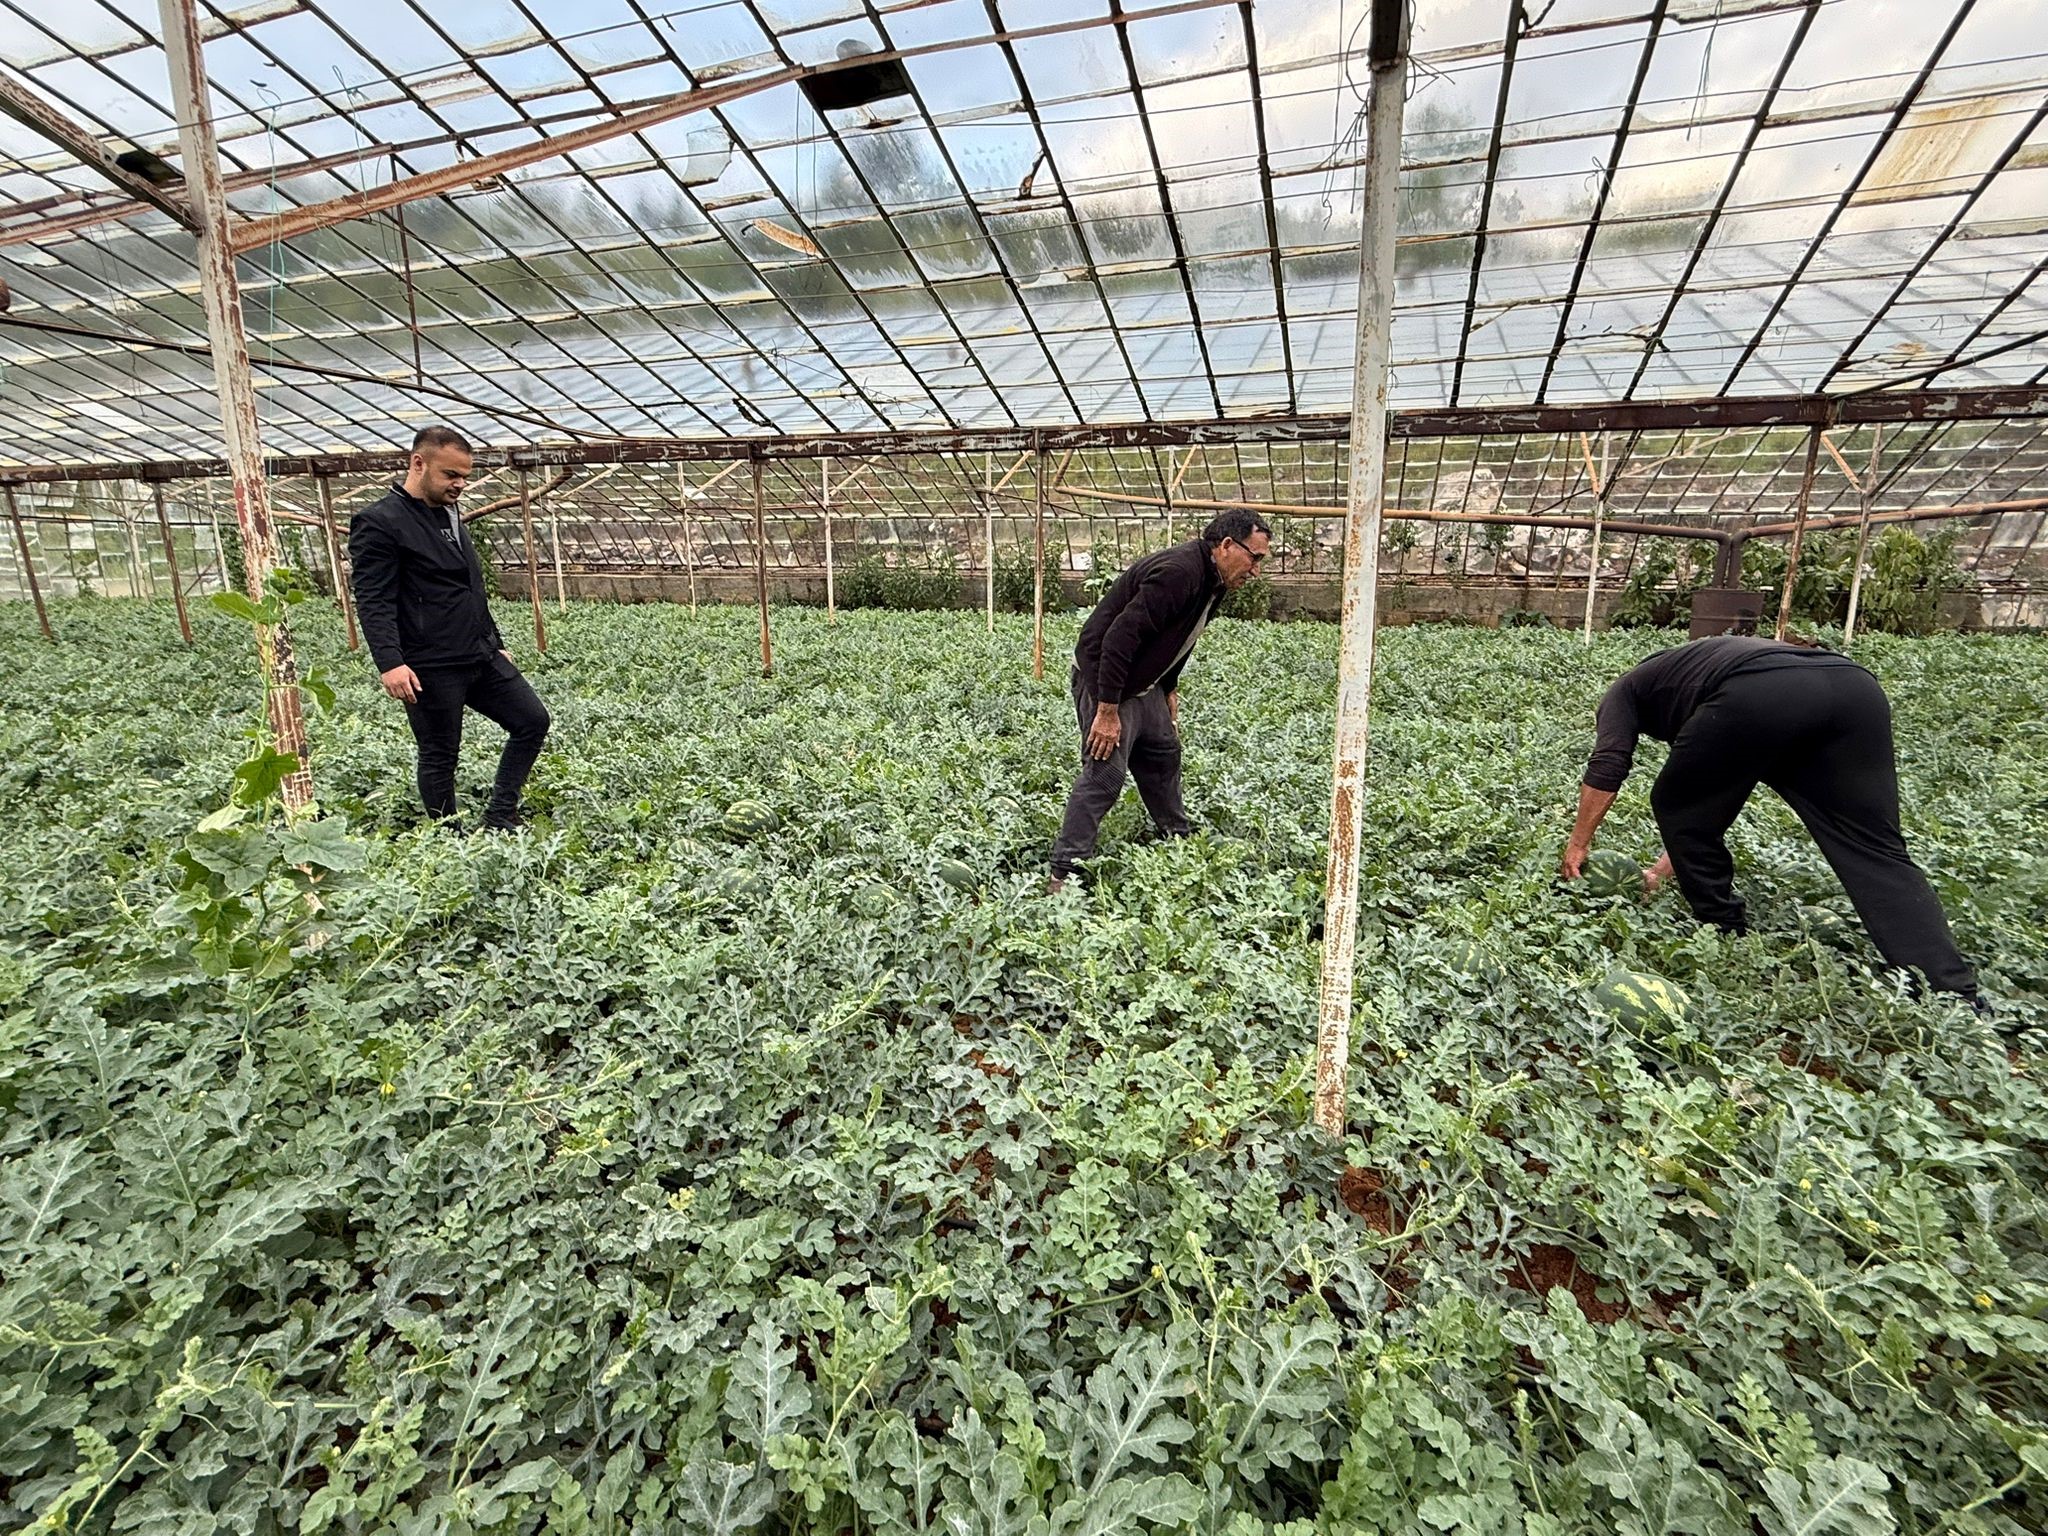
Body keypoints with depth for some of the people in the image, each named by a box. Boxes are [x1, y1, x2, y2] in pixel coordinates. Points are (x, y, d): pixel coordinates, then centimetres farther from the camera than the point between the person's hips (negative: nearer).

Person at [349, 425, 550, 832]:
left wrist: (495, 643, 25)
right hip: (429, 669, -8)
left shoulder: (450, 516, 17)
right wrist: (390, 662, -25)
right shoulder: (379, 522, -8)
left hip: (481, 657, 8)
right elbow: (373, 601, -16)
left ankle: (499, 820, 12)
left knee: (533, 721, 5)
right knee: (440, 757, 2)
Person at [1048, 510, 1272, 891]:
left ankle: (1179, 842, 38)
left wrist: (1170, 689, 18)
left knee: (1163, 755, 20)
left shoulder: (1213, 581, 6)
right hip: (1104, 679, -10)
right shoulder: (1177, 573, -27)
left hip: (1143, 682, 10)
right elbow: (1120, 637, -31)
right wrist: (1107, 712, -29)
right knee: (1104, 776, -14)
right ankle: (1063, 874, -9)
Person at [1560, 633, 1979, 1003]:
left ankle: (1731, 942, 25)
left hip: (1761, 698, -7)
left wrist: (1578, 844, 18)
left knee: (1676, 808, 16)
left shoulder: (1626, 688, 30)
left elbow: (1607, 765, 8)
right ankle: (1956, 997, -3)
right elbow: (1708, 812, 48)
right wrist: (1660, 872, 54)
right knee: (1876, 854, 7)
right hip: (1853, 685, 7)